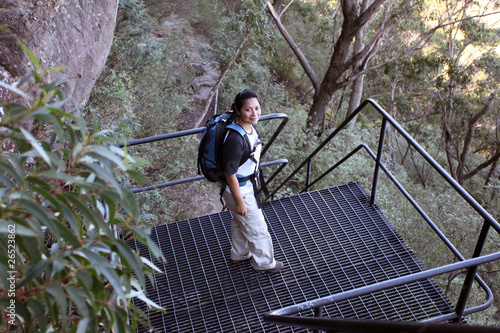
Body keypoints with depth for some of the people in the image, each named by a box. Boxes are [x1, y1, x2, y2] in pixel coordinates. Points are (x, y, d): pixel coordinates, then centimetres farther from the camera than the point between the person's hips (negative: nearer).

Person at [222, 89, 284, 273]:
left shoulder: (250, 128, -7)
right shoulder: (235, 139, -35)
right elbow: (230, 174, -27)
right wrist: (240, 202, -19)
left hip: (248, 186, 9)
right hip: (239, 191, -9)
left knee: (240, 222, 30)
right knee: (256, 228, 13)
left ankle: (239, 254, 54)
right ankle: (264, 262, 37)